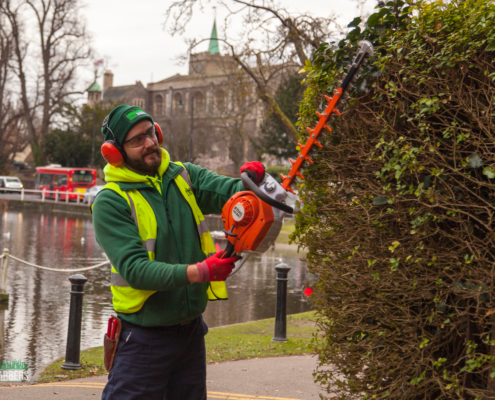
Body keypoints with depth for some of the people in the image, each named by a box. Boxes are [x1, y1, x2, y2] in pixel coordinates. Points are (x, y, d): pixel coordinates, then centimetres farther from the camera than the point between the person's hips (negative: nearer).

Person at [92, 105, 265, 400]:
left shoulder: (185, 177, 4)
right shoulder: (111, 202, -12)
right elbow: (134, 268, -22)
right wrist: (197, 272, -32)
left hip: (191, 330, 5)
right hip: (144, 339, -5)